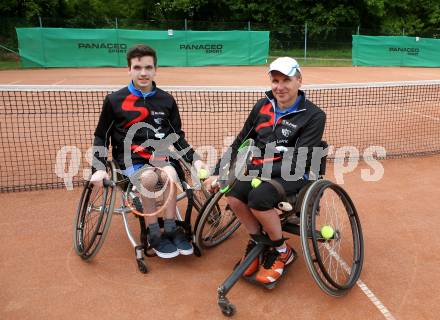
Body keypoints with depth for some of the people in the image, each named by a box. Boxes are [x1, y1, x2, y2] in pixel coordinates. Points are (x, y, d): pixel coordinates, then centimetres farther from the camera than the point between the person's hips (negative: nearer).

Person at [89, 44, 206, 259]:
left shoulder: (166, 100, 7)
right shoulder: (114, 100, 2)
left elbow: (177, 136, 13)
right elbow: (101, 137, 8)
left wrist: (194, 159, 1)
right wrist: (99, 168, -4)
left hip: (160, 156, 2)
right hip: (130, 160, -1)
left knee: (170, 174, -32)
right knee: (148, 176, -34)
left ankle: (170, 229, -16)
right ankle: (154, 235, -18)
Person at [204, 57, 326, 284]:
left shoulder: (313, 116, -7)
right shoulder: (262, 106, 7)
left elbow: (298, 161, -17)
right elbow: (239, 144, 11)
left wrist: (258, 172, -24)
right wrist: (218, 173, 2)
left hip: (294, 175, -4)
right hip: (260, 170, 5)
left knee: (259, 197, -33)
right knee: (233, 193, -25)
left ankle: (282, 251, -3)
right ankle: (257, 240, 4)